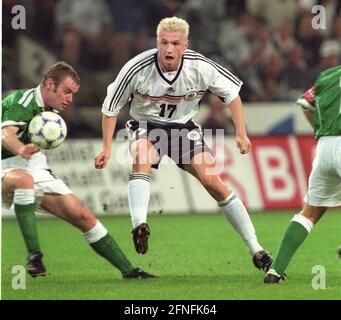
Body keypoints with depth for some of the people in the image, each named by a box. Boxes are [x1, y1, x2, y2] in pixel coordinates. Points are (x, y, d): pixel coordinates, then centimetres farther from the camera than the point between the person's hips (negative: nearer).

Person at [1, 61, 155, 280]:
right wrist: (20, 149, -55)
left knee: (82, 216, -1)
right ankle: (34, 255, -40)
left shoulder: (48, 111, 12)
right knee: (23, 179, -43)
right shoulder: (20, 100, -17)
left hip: (37, 171, 8)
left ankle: (128, 270, 9)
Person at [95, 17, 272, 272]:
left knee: (215, 184, -9)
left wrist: (241, 133, -6)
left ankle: (255, 249, 0)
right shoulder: (137, 69, -24)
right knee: (142, 159, -37)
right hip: (146, 127, -1)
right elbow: (110, 108, -8)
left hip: (183, 127, 1)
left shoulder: (200, 67, -20)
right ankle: (139, 226, -49)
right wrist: (107, 147, -11)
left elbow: (231, 92, -2)